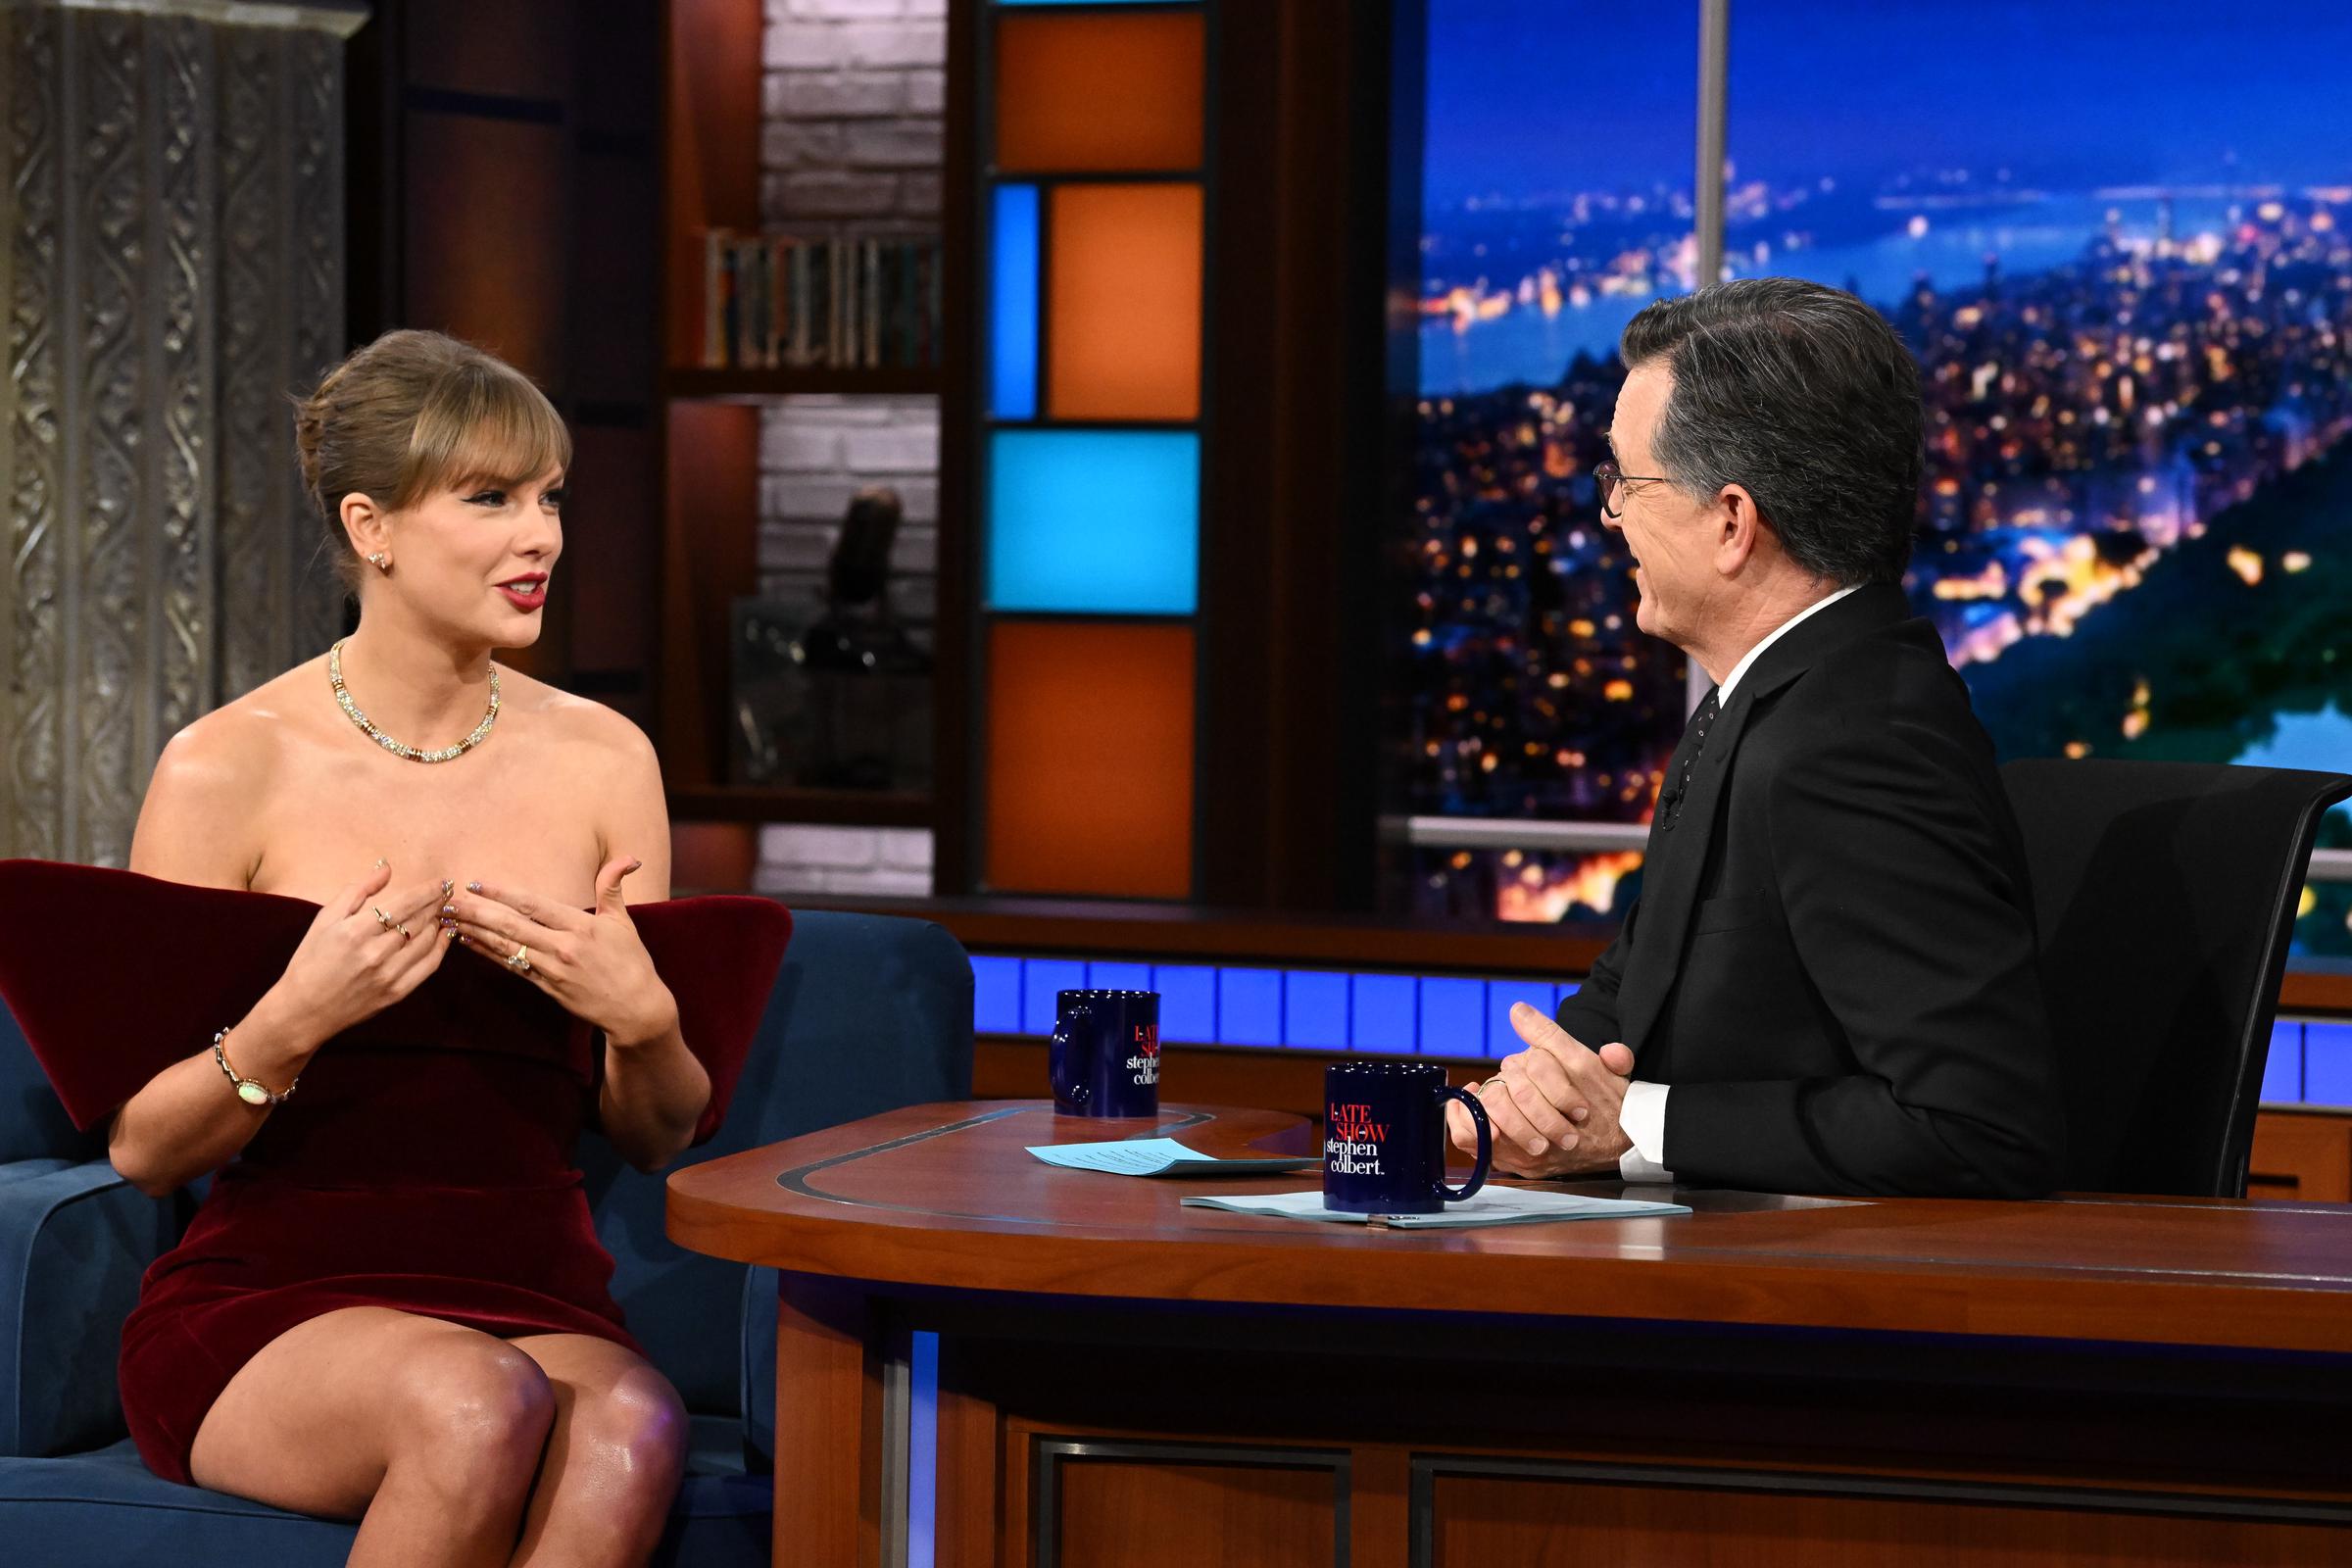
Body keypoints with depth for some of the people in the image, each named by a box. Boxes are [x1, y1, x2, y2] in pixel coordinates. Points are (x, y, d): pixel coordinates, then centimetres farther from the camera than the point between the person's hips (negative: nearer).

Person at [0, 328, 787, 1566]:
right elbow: (143, 1149, -2)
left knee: (630, 1424, -35)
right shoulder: (228, 769, -2)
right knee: (481, 1404, -37)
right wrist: (294, 1021, -21)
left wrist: (642, 1019, -10)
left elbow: (655, 1137, 13)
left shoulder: (601, 761, 8)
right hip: (262, 1309, -3)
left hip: (529, 1300, 3)